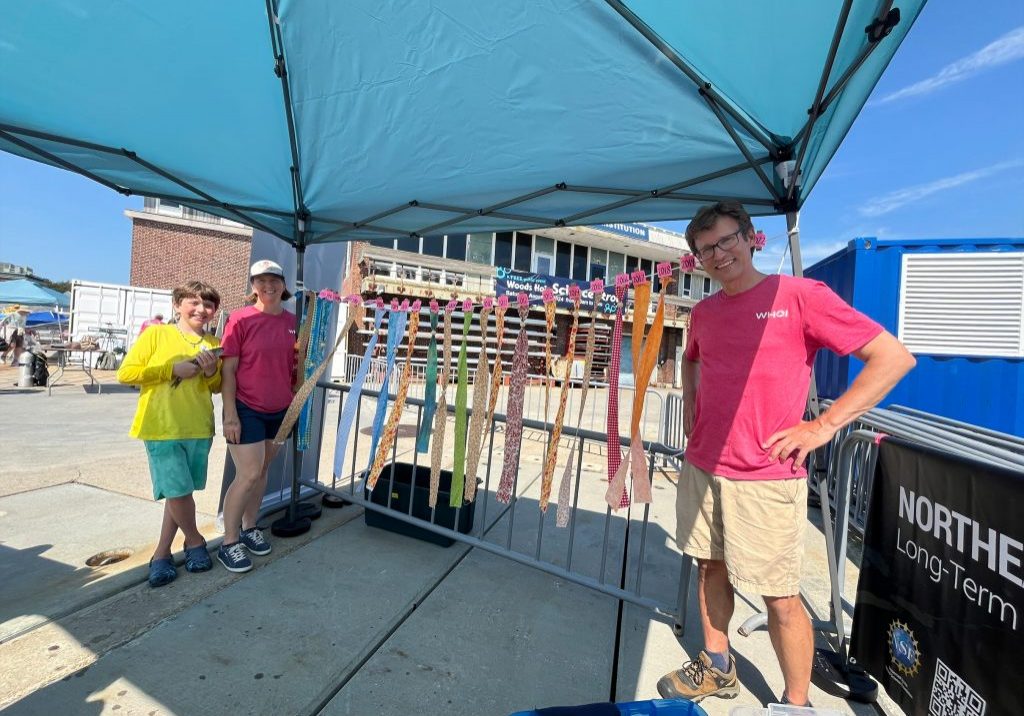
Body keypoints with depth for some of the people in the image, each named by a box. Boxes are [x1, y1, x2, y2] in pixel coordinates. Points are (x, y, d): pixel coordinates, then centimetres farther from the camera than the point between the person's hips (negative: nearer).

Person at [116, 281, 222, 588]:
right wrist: (173, 369, -16)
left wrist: (212, 372, -8)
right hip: (161, 428, -4)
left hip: (199, 430, 4)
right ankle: (195, 542, 21)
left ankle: (162, 554, 29)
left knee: (179, 493, 12)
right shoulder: (156, 334, -3)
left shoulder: (214, 344, 8)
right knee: (178, 491, -4)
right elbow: (125, 373, -6)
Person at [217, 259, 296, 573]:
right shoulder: (241, 319, -10)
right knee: (248, 475, -3)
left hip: (279, 410, 5)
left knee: (263, 471, 16)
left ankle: (249, 527, 34)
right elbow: (228, 370, -10)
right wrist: (230, 415, -14)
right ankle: (229, 543, 16)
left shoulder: (291, 321, 3)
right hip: (246, 409, -5)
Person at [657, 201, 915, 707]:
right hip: (701, 467, 6)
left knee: (779, 597, 6)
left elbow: (894, 358, -9)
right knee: (709, 568, 19)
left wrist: (823, 425, -14)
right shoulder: (703, 312, 8)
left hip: (766, 478, -6)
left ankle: (796, 703, 31)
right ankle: (716, 668, 41)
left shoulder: (799, 295, -9)